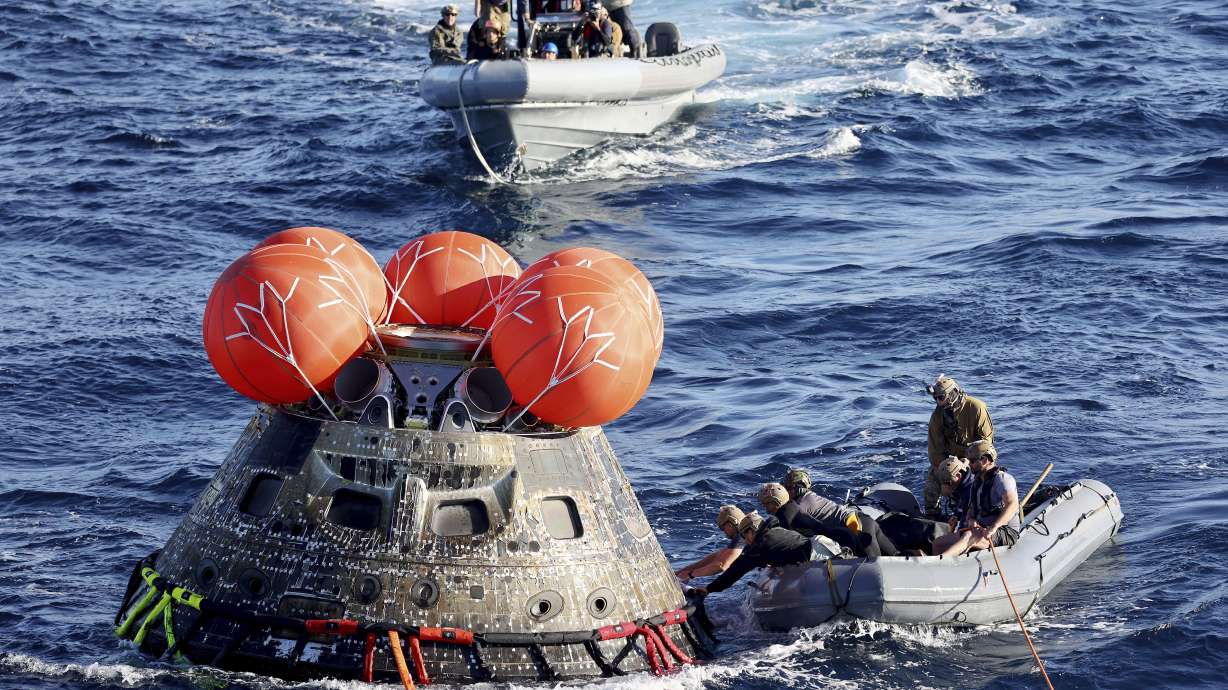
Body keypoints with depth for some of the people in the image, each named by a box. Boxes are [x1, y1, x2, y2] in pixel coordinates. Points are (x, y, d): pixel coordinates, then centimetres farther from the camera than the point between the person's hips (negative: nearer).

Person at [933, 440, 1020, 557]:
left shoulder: (1001, 478, -11)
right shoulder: (976, 482, 16)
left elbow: (1012, 504, -27)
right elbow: (971, 510, 19)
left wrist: (994, 527, -38)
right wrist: (970, 520, -7)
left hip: (1006, 534, -9)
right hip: (981, 529, 9)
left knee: (968, 537, -37)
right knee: (938, 543, -4)